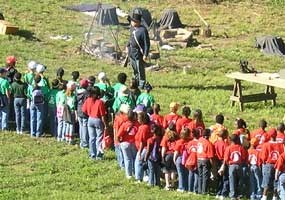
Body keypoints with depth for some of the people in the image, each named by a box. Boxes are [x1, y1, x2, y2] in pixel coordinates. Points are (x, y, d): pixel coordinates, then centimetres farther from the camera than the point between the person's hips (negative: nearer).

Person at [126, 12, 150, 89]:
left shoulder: (143, 30, -21)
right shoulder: (133, 28, 3)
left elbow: (147, 43, -18)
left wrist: (145, 54, -20)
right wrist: (128, 46, 20)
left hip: (138, 53, -8)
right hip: (132, 53, 8)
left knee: (140, 70, 3)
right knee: (134, 69, 20)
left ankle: (141, 84, 16)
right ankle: (136, 82, 36)